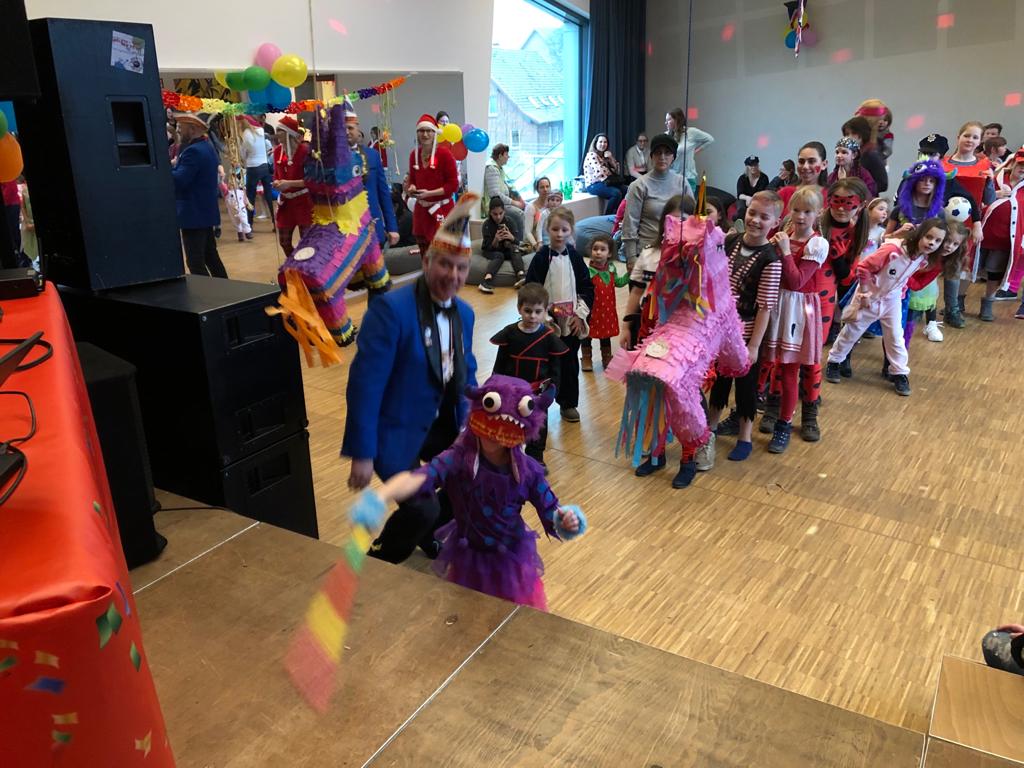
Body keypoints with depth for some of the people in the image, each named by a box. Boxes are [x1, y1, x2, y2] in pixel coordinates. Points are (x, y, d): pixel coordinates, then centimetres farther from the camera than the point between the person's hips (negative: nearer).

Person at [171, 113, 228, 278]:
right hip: (205, 211, 10)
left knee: (195, 262, -6)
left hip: (193, 213, -10)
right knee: (210, 256, 17)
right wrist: (176, 164, 8)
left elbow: (178, 180, -25)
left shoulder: (193, 151, -18)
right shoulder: (206, 147, 14)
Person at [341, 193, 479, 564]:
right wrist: (362, 453, -24)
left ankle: (436, 538, 41)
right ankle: (380, 563, 17)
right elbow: (365, 384, -24)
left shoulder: (464, 313, 2)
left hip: (443, 425, 8)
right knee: (422, 509, -15)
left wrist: (468, 423, 1)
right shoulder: (390, 309, -23)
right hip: (398, 431, -8)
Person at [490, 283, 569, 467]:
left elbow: (555, 367, -3)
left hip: (538, 391, 0)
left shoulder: (550, 337, -11)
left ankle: (535, 457, 29)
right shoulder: (509, 333, -9)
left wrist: (552, 387, -8)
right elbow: (500, 363, -1)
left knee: (538, 424, 13)